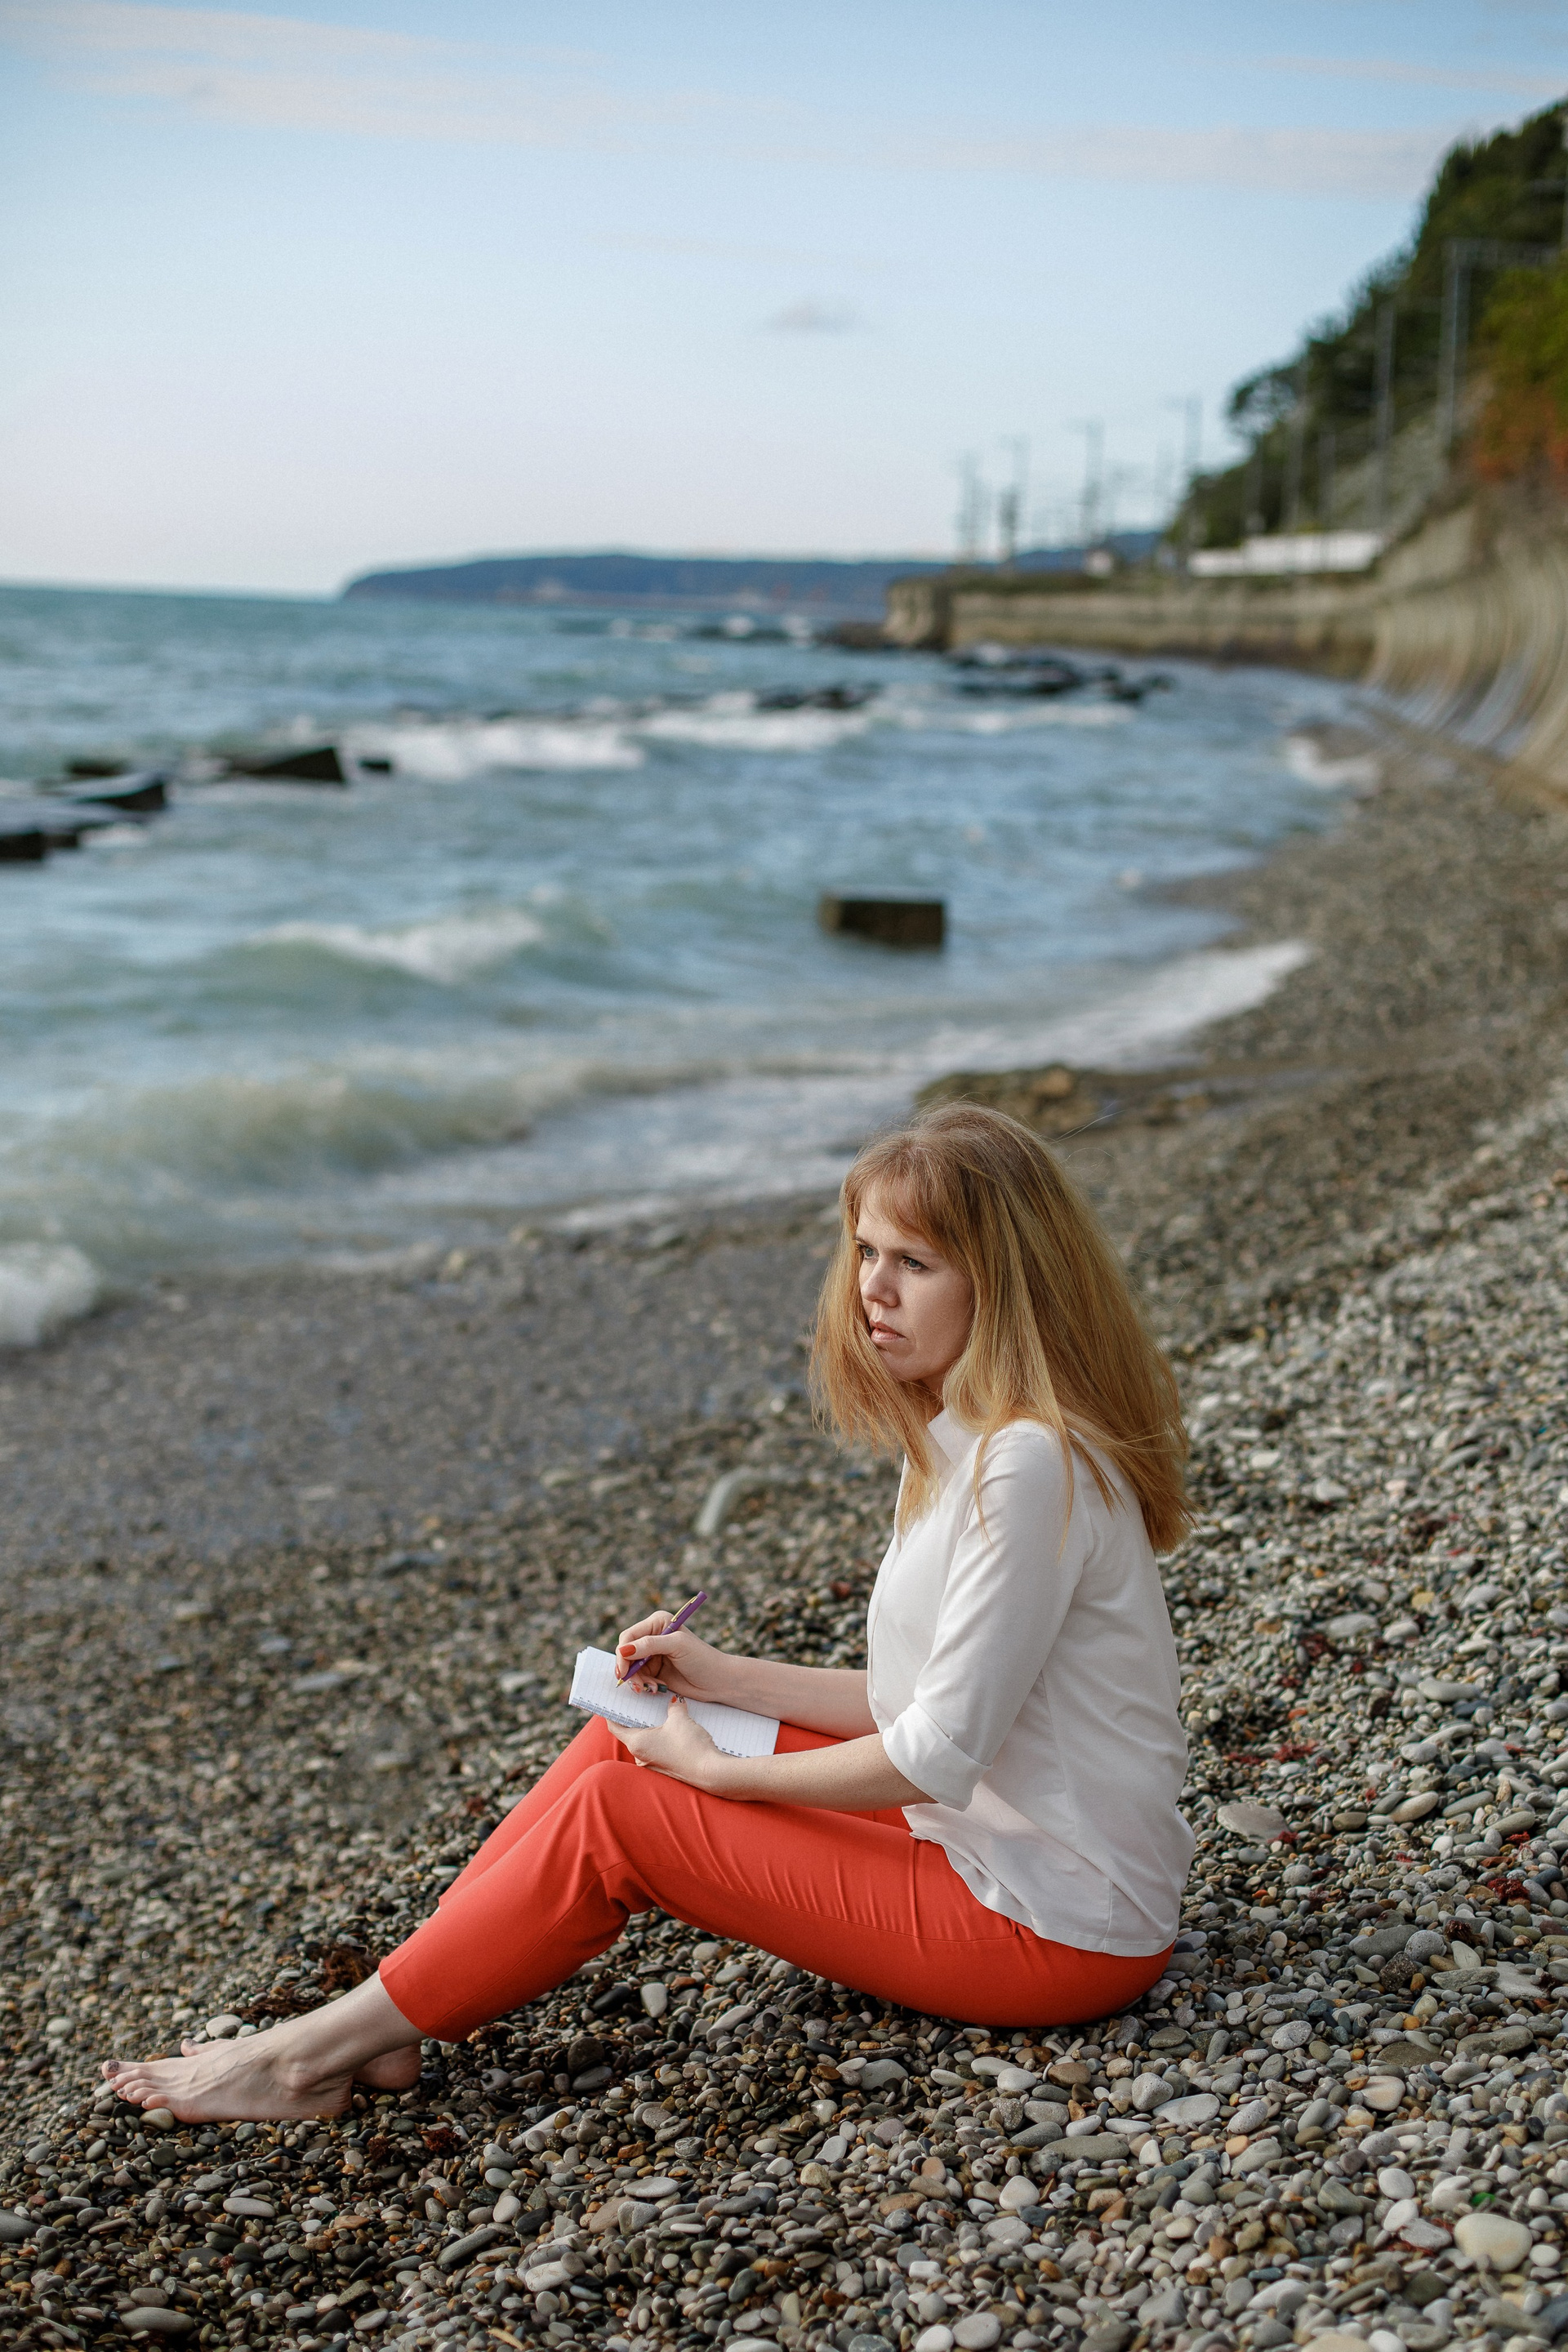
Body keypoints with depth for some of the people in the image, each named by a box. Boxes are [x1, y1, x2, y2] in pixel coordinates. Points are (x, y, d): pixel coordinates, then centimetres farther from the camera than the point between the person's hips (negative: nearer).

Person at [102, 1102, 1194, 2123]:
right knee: (624, 1741, 4)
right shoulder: (958, 1439, 7)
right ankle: (379, 2024, 4)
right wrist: (724, 1678, 4)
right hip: (982, 1834, 9)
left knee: (619, 1812, -11)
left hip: (1060, 1927, -9)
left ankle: (316, 2054, 2)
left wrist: (722, 1772, -11)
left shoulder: (1031, 1463, -25)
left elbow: (938, 1752, -23)